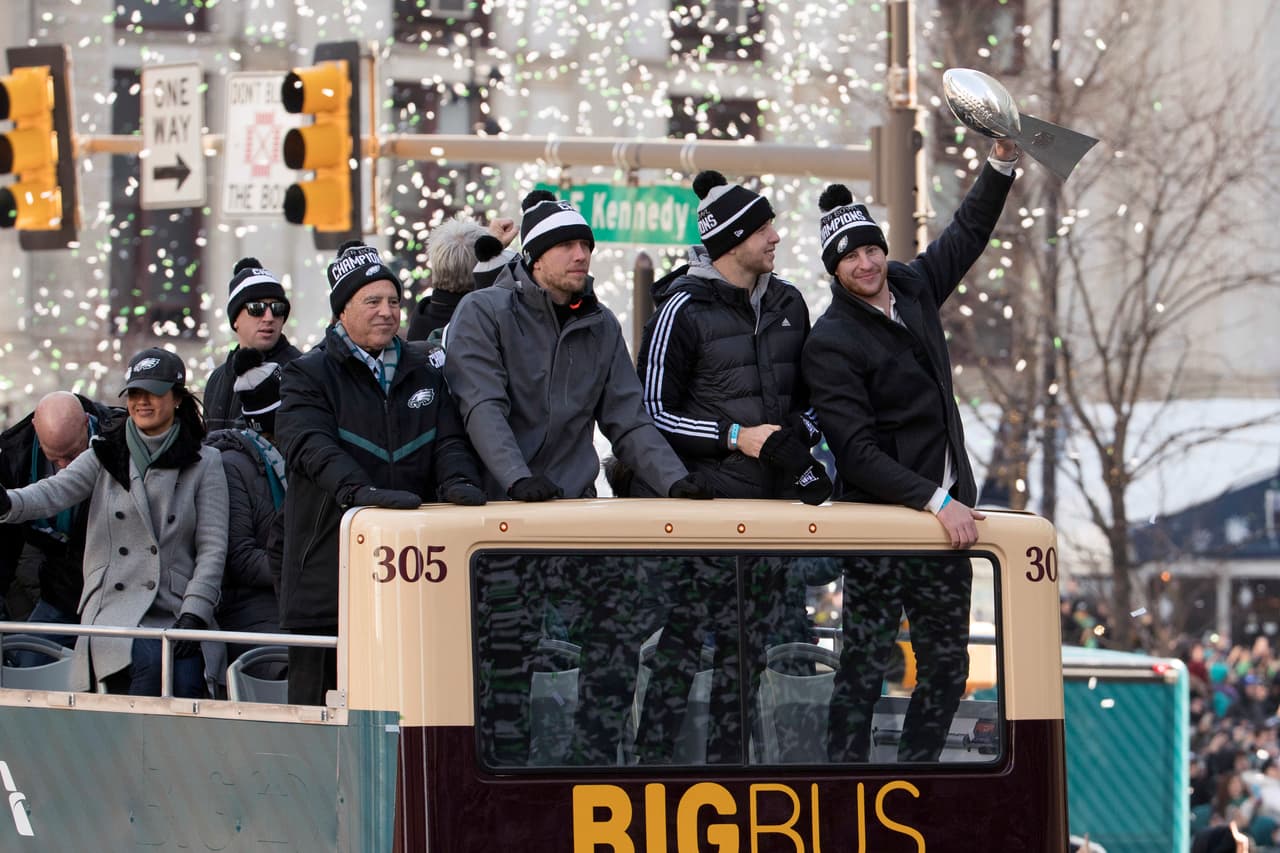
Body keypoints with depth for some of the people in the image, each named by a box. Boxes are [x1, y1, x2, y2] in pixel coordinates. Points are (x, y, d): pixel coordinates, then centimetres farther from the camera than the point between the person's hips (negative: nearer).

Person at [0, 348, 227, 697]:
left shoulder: (204, 464, 11)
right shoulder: (105, 456, 13)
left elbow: (212, 548, 5)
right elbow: (53, 492, -4)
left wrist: (193, 614, -9)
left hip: (175, 617, 1)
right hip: (115, 613, -1)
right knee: (150, 661, -32)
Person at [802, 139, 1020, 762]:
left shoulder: (913, 288, 7)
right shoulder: (829, 344, -13)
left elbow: (968, 232, 25)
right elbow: (856, 452, -19)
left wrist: (1002, 162, 14)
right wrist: (935, 501, -25)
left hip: (946, 510, 7)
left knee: (946, 664, 11)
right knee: (864, 664, -6)